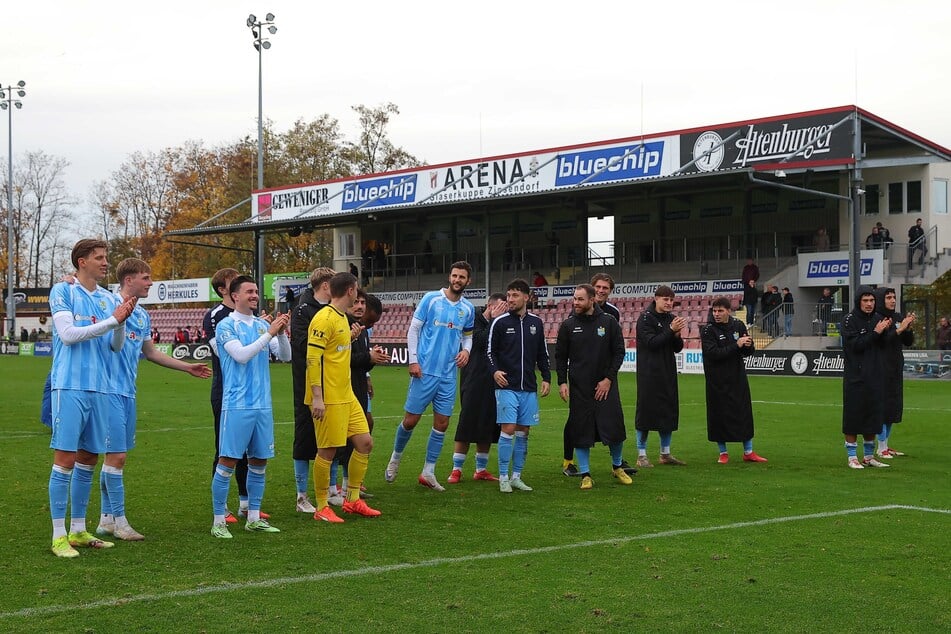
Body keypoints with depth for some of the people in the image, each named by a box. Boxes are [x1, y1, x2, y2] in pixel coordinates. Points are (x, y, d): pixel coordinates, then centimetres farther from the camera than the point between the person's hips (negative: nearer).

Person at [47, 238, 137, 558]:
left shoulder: (108, 298, 13)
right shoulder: (62, 291, -2)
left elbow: (116, 345, 10)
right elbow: (67, 333, -13)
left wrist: (122, 323, -10)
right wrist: (111, 320, -14)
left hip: (100, 388, 6)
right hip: (69, 387, -6)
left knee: (88, 459, 10)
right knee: (65, 459, -5)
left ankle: (78, 530, 20)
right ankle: (59, 536, 0)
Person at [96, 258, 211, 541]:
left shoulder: (143, 316, 16)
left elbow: (151, 353, 27)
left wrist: (188, 367, 30)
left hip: (128, 393, 8)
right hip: (110, 389, -8)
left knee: (115, 457, 12)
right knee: (116, 456, -7)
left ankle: (106, 519, 19)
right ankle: (119, 520, 1)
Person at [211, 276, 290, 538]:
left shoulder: (262, 325, 12)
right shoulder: (226, 325, -4)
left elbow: (285, 356, 8)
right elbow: (241, 355, -17)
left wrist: (282, 333, -9)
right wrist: (269, 334, -19)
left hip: (262, 405, 6)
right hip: (237, 405, -6)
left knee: (259, 461, 9)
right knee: (227, 461, -6)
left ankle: (254, 518, 19)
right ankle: (219, 521, 1)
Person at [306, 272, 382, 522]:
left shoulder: (342, 318, 16)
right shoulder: (324, 319, -14)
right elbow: (313, 359, -19)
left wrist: (350, 336, 23)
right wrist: (317, 397, -22)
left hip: (347, 396, 10)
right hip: (328, 399, -10)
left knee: (365, 442, 10)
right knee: (327, 451, -2)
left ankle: (352, 500, 21)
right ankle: (321, 508, 9)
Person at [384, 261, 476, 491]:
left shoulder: (468, 308, 9)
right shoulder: (431, 298, -4)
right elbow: (413, 329, -3)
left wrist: (466, 350, -1)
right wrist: (413, 360, -10)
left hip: (448, 375, 4)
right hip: (424, 371, -4)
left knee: (442, 423, 4)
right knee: (411, 420, -1)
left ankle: (428, 472, 14)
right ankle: (396, 457, 24)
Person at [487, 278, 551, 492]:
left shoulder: (536, 322, 8)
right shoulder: (500, 322, -2)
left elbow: (542, 354, 16)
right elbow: (490, 351, 2)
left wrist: (547, 378, 8)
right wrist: (495, 371, -15)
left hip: (529, 388, 4)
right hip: (506, 387, -4)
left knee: (523, 431, 6)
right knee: (508, 429, -9)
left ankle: (516, 477, 15)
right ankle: (503, 478, 0)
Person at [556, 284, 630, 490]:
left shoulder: (609, 322, 0)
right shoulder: (568, 325, 2)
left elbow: (619, 352, 2)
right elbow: (560, 356, 7)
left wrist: (609, 378, -5)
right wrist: (562, 382, -3)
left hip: (606, 385, -1)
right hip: (579, 387, 1)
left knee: (614, 427, -3)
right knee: (581, 432, 0)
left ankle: (617, 467, 22)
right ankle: (585, 474, 11)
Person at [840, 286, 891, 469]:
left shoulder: (878, 319, 11)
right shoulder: (849, 320, -5)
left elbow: (884, 346, 8)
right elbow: (854, 345, -15)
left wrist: (885, 332, -9)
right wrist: (875, 333, -18)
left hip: (875, 377, 5)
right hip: (855, 377, -5)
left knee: (873, 417, 10)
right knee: (853, 417, -3)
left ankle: (869, 456, 20)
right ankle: (852, 457, 4)